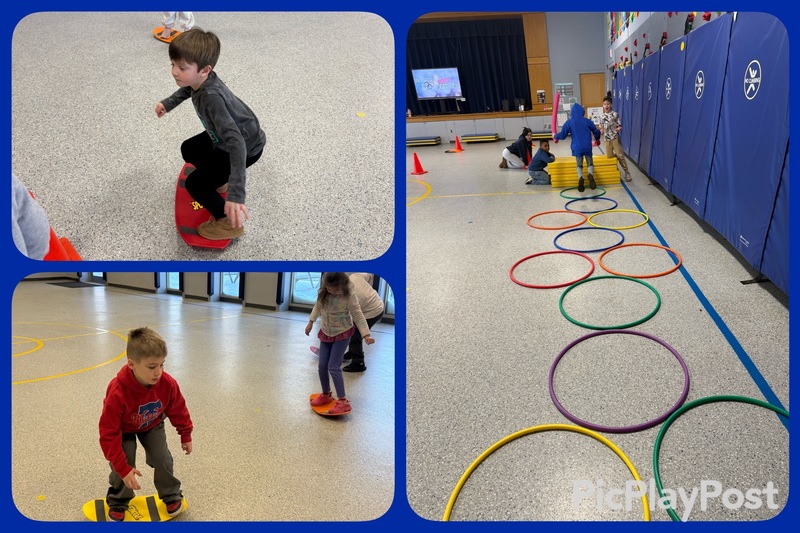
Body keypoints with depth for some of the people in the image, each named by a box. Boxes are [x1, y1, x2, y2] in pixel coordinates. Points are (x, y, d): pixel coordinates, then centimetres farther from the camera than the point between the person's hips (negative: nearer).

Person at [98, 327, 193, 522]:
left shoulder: (167, 384, -32)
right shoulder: (117, 393, -41)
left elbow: (178, 410, -10)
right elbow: (108, 434, -32)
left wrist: (185, 435, 3)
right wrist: (123, 469, -31)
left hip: (152, 426, 2)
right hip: (124, 429, -2)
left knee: (163, 459, -7)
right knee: (122, 466, -11)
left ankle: (171, 495, 19)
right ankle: (118, 501, 19)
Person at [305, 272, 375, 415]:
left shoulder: (349, 295, -24)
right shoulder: (323, 291, -10)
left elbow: (358, 315, -20)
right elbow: (318, 305, 9)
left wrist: (366, 334, -26)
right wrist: (311, 322, 15)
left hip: (342, 334, -5)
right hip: (326, 332, 6)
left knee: (333, 367, -11)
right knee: (322, 366, 8)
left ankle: (343, 401, -4)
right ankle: (326, 394, 29)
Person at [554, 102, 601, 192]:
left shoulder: (569, 122, -2)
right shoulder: (587, 121, 2)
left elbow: (562, 135, 2)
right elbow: (596, 132, 11)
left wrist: (556, 136, 24)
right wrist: (597, 139, 33)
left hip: (577, 148, 0)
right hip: (587, 148, 0)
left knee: (579, 165, 13)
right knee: (590, 164, 12)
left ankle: (580, 177, -17)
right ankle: (591, 174, -21)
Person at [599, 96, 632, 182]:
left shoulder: (615, 114, -6)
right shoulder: (602, 116, 7)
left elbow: (619, 126, -5)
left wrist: (618, 128, -26)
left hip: (615, 138, -4)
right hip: (607, 139, 4)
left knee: (620, 155, -8)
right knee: (609, 156, 3)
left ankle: (627, 172, 0)